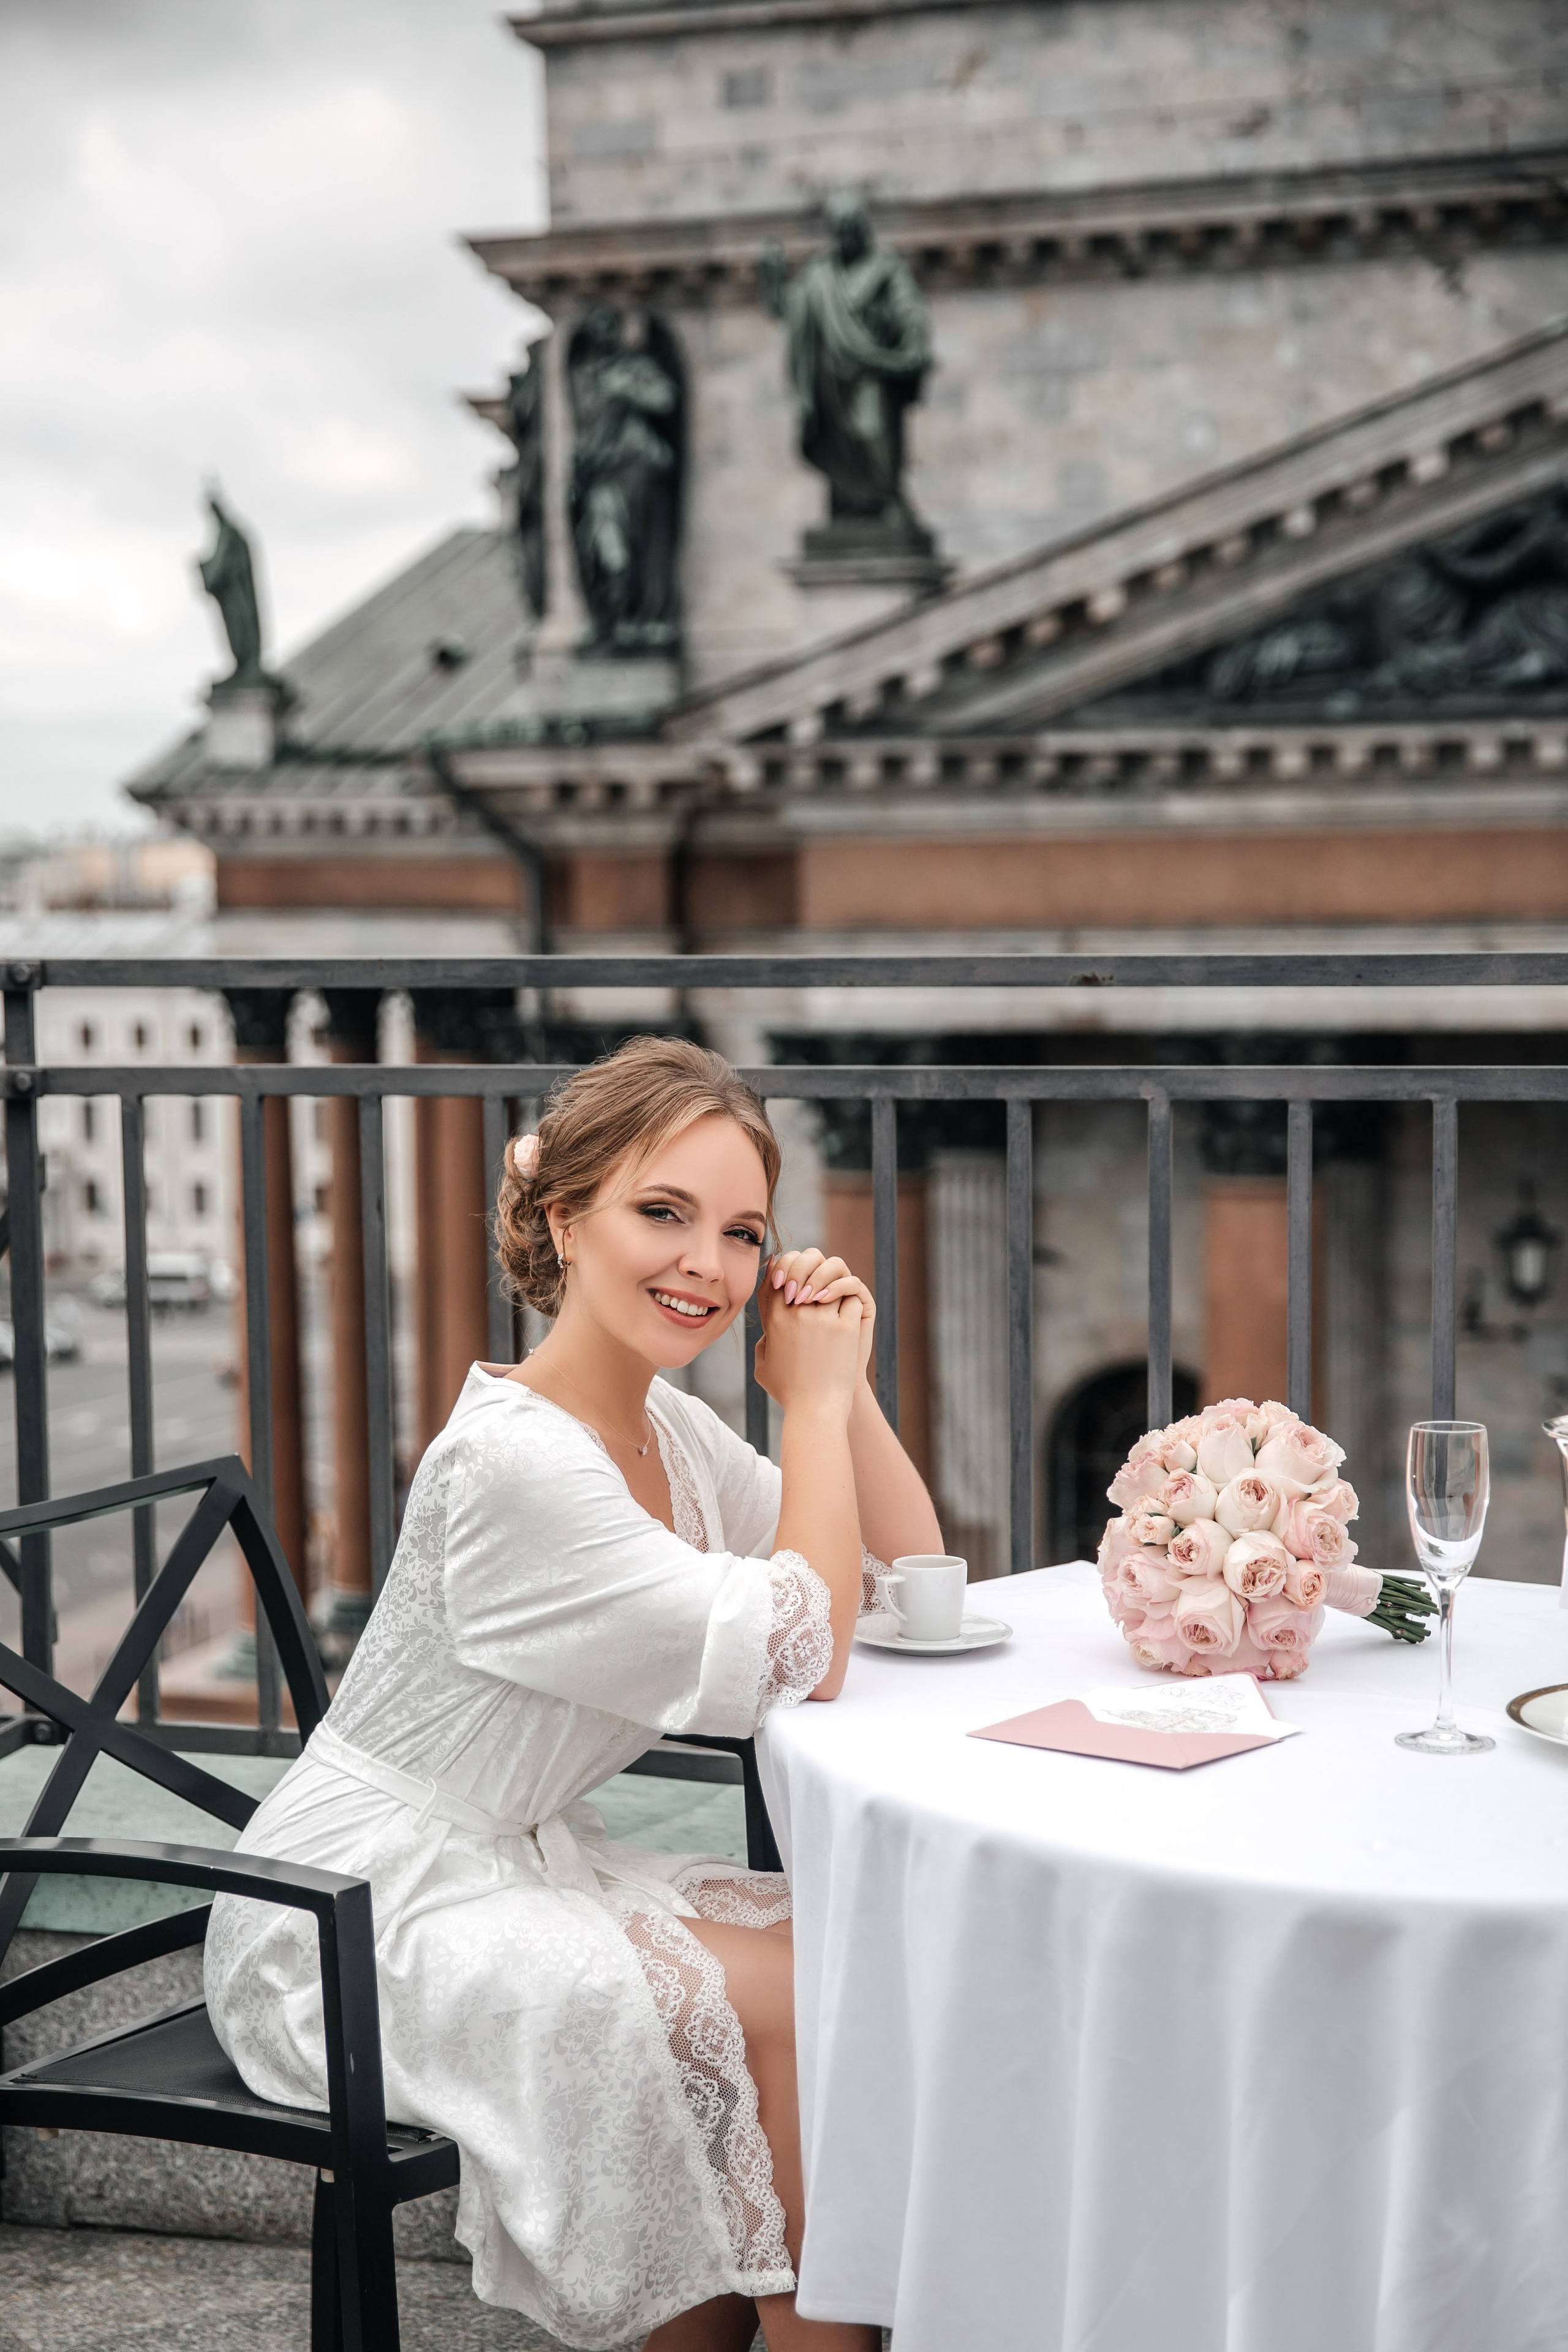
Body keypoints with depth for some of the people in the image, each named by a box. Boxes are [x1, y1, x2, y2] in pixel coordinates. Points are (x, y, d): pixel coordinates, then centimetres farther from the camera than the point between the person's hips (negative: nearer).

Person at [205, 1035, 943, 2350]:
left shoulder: (663, 1425, 4)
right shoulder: (515, 1460, -24)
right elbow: (800, 1662, -23)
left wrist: (845, 1386, -4)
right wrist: (813, 1400, -16)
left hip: (520, 1868, 9)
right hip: (364, 1914, -9)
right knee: (804, 2005, -18)